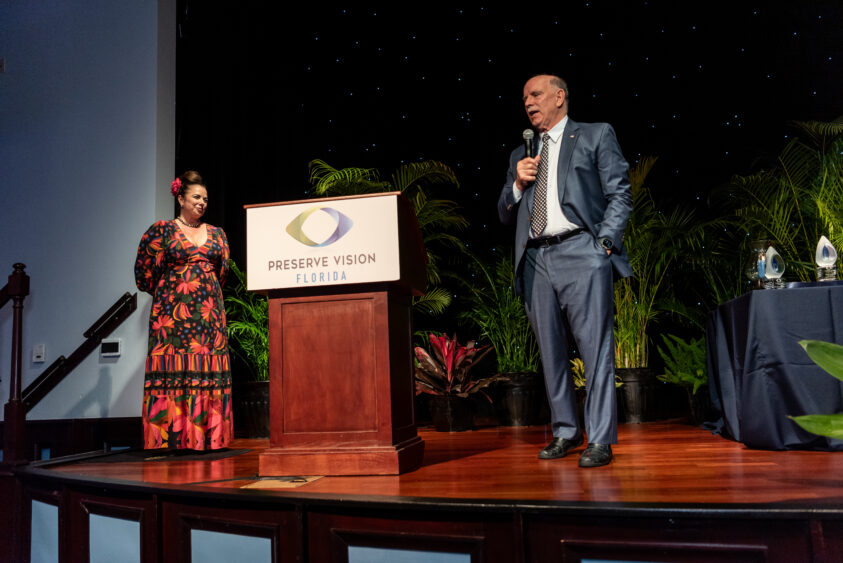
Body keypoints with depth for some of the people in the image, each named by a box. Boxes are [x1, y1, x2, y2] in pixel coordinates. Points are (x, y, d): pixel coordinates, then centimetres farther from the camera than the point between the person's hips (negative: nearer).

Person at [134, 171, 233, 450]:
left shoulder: (216, 234, 14)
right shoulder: (162, 230, 3)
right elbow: (146, 272, 5)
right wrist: (167, 294, 10)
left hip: (209, 309, 3)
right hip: (173, 309, -3)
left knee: (208, 369, -1)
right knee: (173, 366, -6)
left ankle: (207, 434, 3)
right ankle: (172, 434, -2)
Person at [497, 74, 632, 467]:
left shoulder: (596, 135, 11)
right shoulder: (521, 155, 23)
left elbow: (620, 194, 3)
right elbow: (505, 216, 21)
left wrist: (604, 243, -8)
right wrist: (517, 183, 3)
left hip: (581, 253, -5)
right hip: (536, 260, 5)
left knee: (595, 346, -7)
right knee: (550, 351, 8)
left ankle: (600, 440, -1)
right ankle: (564, 432, 19)